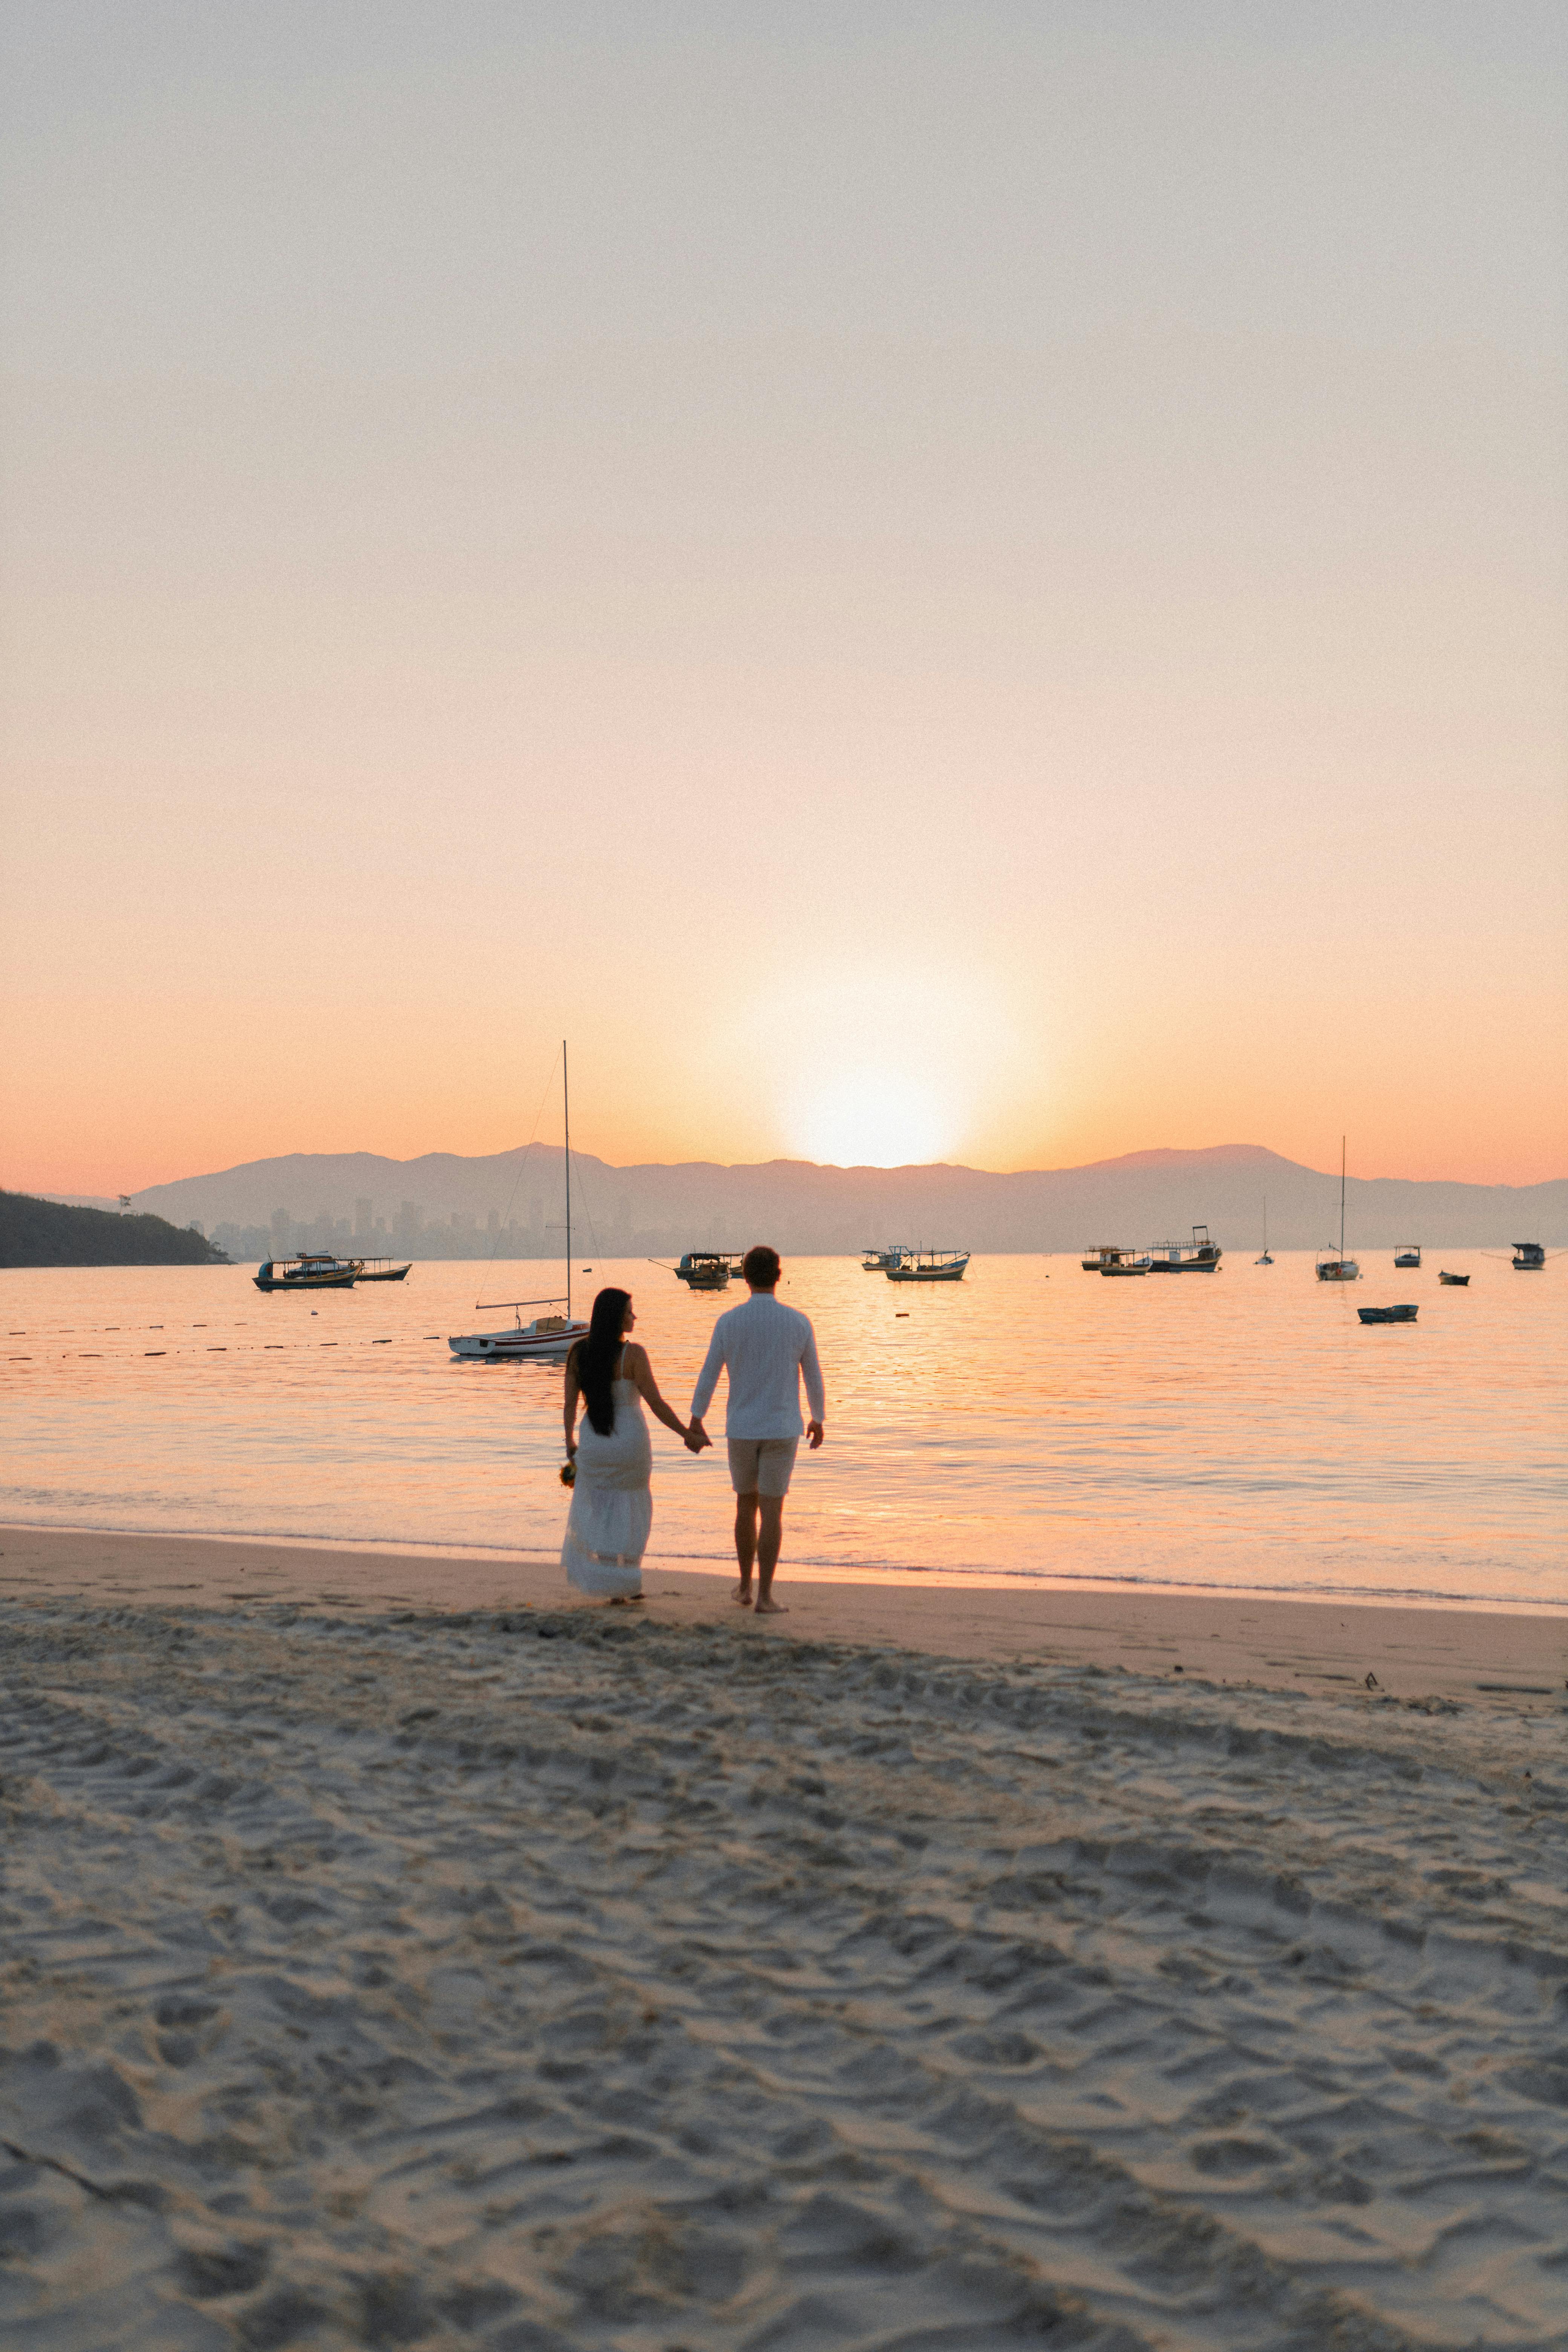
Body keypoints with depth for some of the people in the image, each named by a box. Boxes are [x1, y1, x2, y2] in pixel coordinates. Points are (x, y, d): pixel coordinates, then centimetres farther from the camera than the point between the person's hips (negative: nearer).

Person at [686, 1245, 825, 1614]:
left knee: (746, 1504, 19)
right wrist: (818, 1420, 18)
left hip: (740, 1430, 2)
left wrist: (694, 1424, 7)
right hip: (782, 1430, -1)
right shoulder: (798, 1323, -7)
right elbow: (813, 1377, 3)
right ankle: (764, 1597, -2)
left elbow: (708, 1375, -2)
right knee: (772, 1513, 1)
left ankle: (745, 1586, 25)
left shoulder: (728, 1322, -6)